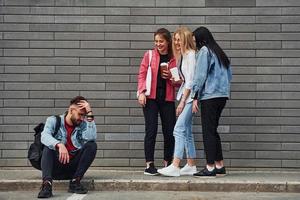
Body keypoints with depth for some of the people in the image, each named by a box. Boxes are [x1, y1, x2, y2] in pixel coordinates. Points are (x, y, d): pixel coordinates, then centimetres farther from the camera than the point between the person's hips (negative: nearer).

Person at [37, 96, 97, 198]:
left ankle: (75, 181, -22)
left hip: (73, 168, 2)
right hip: (55, 167, -2)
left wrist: (89, 114, -16)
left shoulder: (83, 125, 5)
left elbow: (91, 138, -17)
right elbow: (44, 136, -21)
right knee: (48, 146, -27)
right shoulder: (53, 121, 0)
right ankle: (47, 183, -45)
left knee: (92, 145, -17)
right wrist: (59, 145, -40)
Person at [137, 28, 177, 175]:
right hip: (151, 97, -2)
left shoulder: (175, 58, 7)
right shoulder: (149, 55, 4)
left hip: (167, 98, 2)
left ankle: (167, 164, 18)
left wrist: (170, 77, -9)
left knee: (170, 131, 4)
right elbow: (141, 74, 1)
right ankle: (149, 165, 1)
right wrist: (141, 92, -10)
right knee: (151, 130, -5)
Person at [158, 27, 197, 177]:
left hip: (189, 97, -10)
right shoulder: (183, 56, 18)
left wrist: (182, 101, -16)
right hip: (185, 96, 10)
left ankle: (175, 167, -18)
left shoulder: (191, 55, -9)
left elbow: (190, 80, -15)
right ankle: (191, 166, 17)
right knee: (186, 131, 11)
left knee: (179, 129, -15)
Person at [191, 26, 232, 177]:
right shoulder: (220, 53, 19)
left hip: (209, 96, -8)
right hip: (222, 95, 8)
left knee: (208, 131, -5)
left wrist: (195, 97, -9)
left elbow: (200, 75, -10)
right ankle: (219, 166, 17)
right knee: (213, 130, 14)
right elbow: (229, 75, 19)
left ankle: (210, 167, -4)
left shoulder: (204, 51, -5)